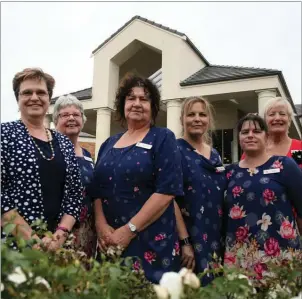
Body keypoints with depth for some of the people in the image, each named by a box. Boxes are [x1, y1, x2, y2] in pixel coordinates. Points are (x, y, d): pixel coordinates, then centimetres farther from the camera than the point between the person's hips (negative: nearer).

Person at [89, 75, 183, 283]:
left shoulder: (163, 138, -3)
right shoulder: (109, 144, 12)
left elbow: (167, 190, -13)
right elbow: (96, 190, 10)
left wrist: (129, 230, -15)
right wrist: (101, 225, -7)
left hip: (151, 241, -4)